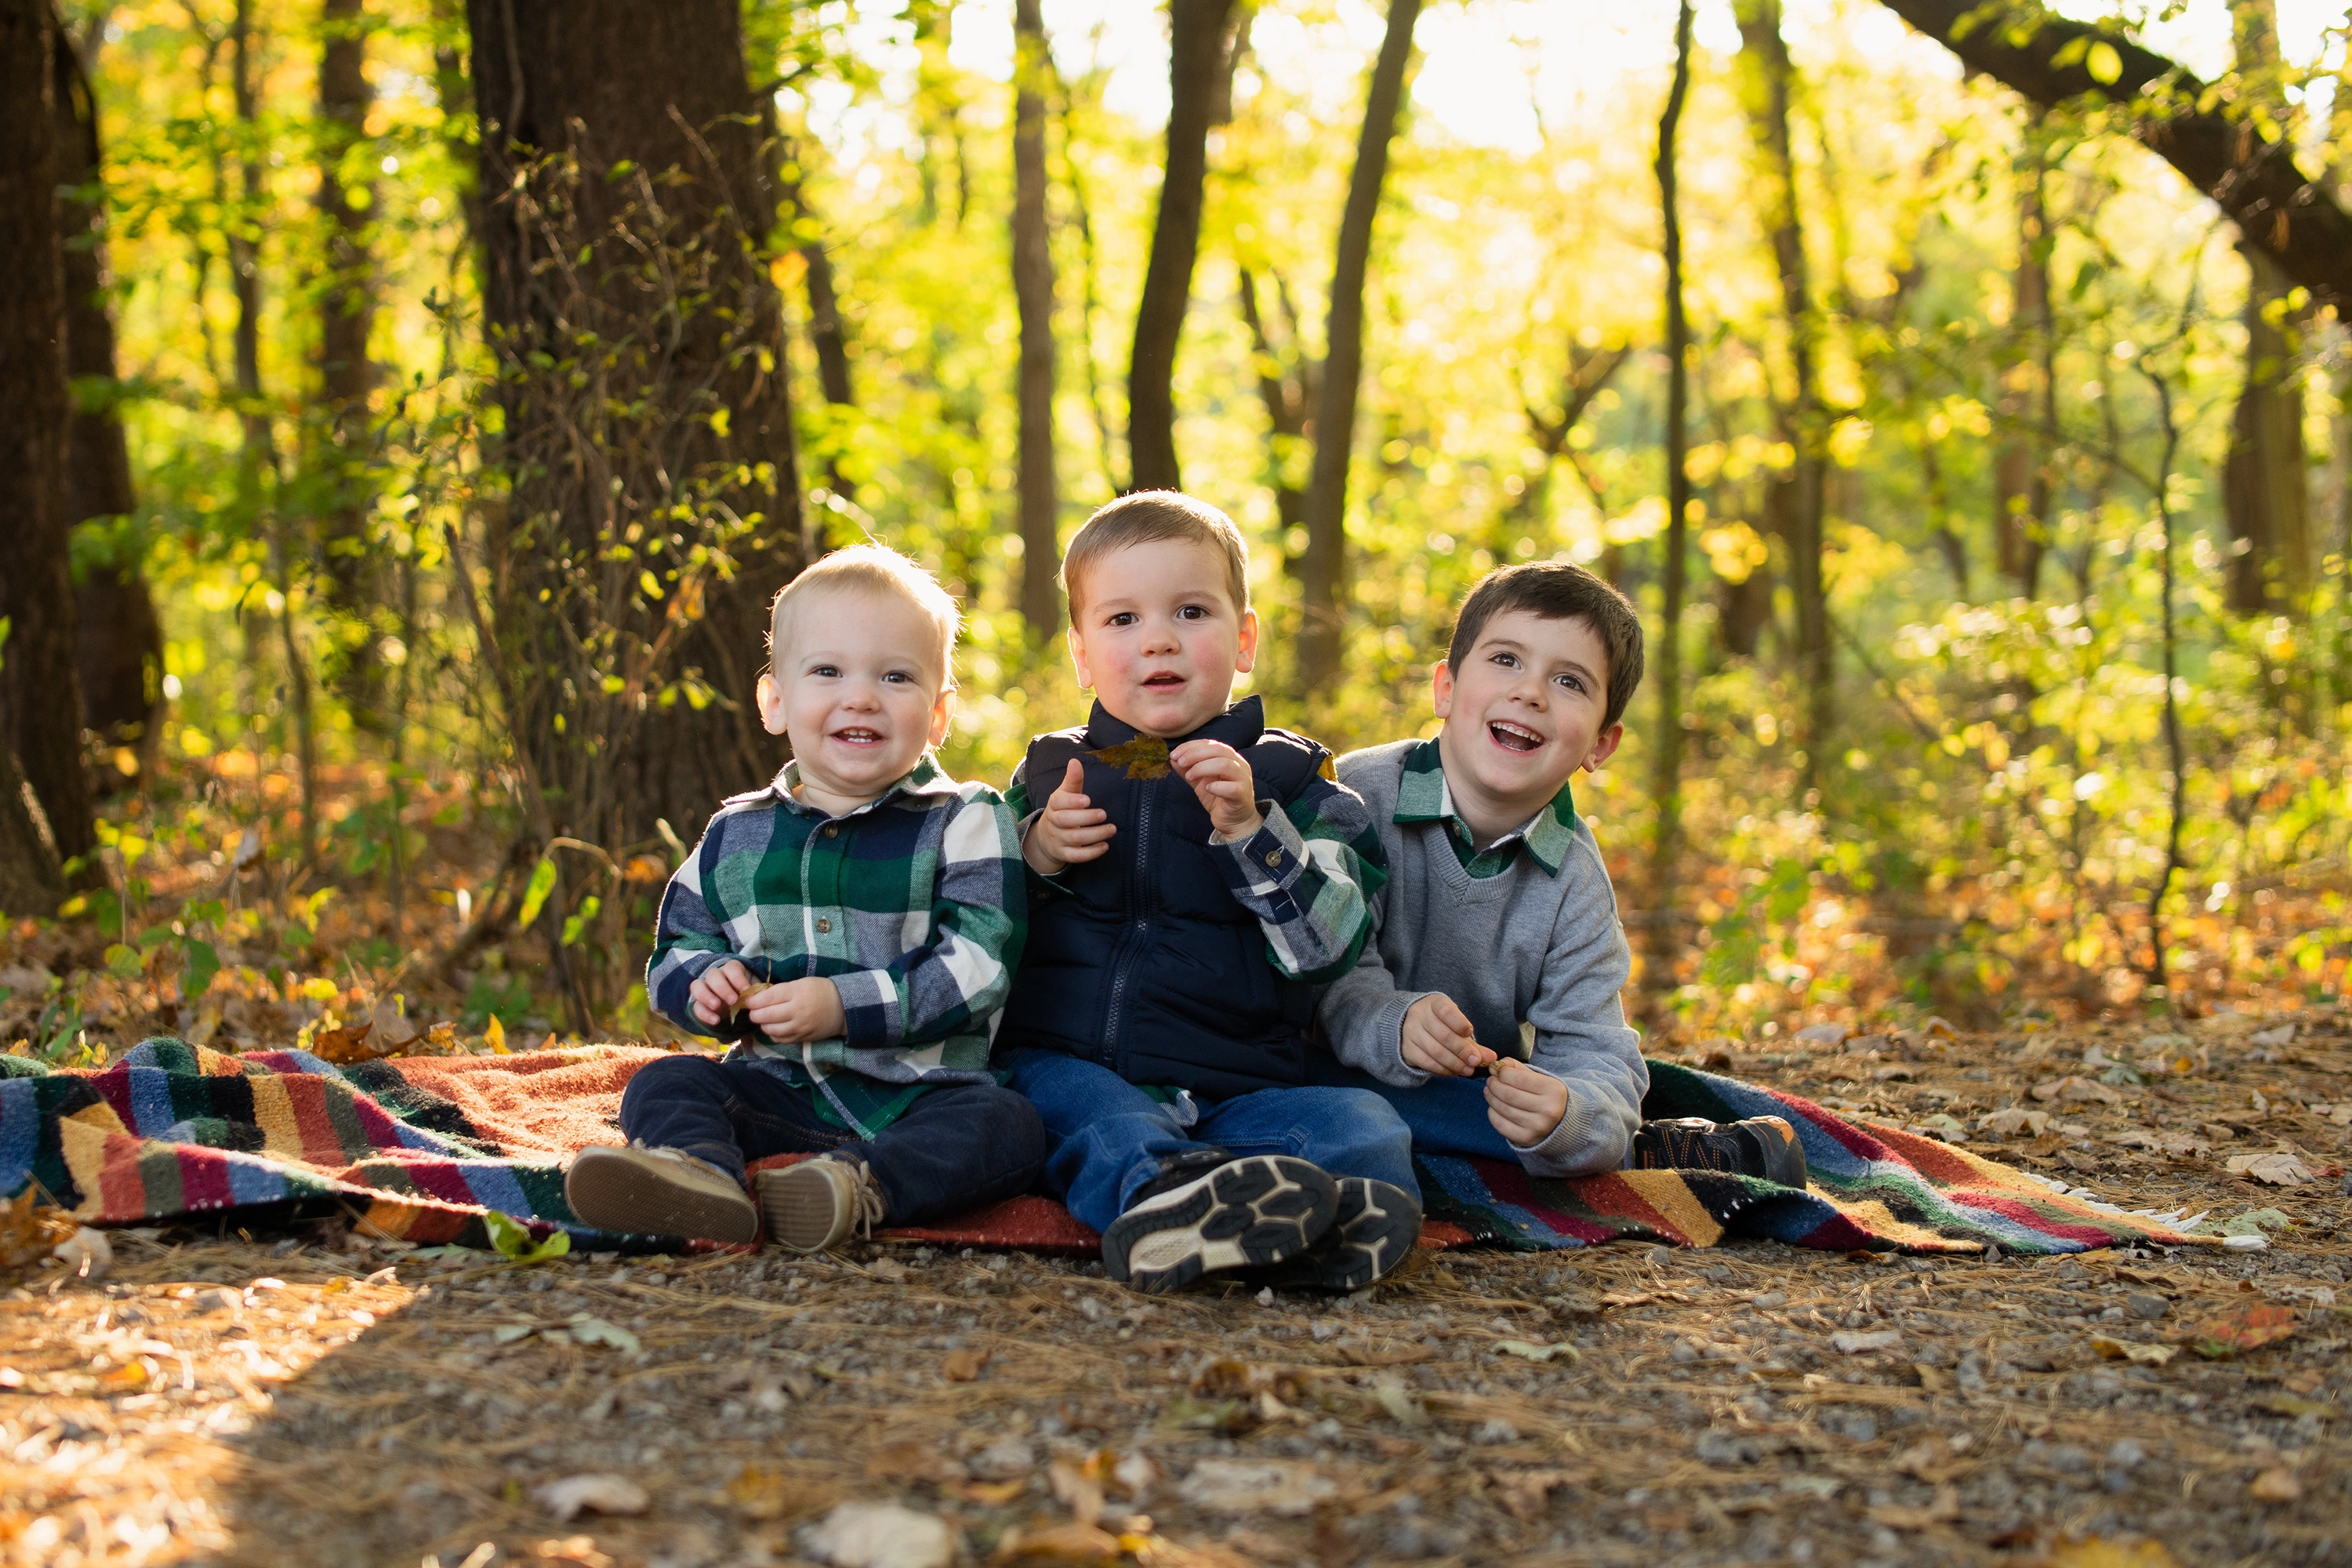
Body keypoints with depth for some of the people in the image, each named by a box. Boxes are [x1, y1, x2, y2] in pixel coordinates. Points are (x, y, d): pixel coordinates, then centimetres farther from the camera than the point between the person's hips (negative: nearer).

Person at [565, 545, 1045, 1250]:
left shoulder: (965, 824, 0)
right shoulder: (737, 835, 13)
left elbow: (976, 965, -11)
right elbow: (676, 950, 19)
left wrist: (843, 1005, -20)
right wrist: (706, 984, -6)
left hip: (924, 1090, -3)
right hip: (780, 1084, 3)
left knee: (1007, 1126, -30)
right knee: (663, 1084, -18)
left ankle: (861, 1186, -54)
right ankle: (700, 1173, -50)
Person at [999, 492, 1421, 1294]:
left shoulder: (1288, 779, 11)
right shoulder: (1049, 773, 18)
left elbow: (1327, 946, -1)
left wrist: (1248, 831, -13)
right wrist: (1033, 856, -3)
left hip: (1237, 1089, 0)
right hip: (1068, 1064, 1)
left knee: (1364, 1124, -28)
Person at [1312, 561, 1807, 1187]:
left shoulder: (1575, 883, -7)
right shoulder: (1360, 795, -17)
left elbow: (1591, 1059, -15)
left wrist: (1565, 1117, -39)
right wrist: (1395, 1025, -42)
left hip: (1485, 1083, 2)